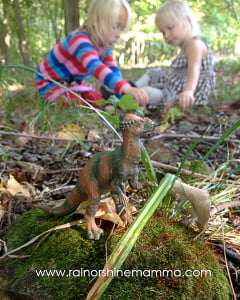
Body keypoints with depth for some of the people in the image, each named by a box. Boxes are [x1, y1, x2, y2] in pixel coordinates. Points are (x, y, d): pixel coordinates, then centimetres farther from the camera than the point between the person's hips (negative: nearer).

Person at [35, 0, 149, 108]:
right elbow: (95, 67, -55)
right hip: (50, 84, -7)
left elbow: (114, 71, -9)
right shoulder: (80, 41, -37)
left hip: (74, 83, 8)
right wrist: (127, 88, -69)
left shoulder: (104, 45, -7)